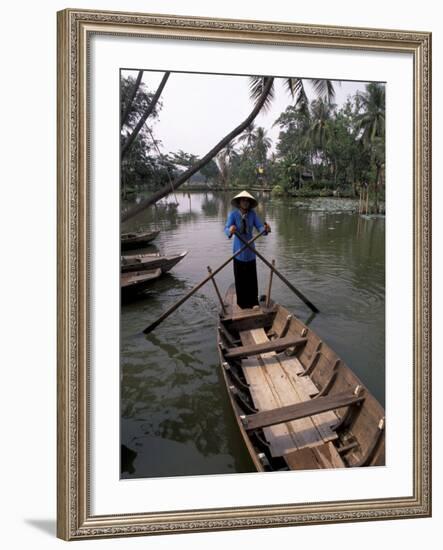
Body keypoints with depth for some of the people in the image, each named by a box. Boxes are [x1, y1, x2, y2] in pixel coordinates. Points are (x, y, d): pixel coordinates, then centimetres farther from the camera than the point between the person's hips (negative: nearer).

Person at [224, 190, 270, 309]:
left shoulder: (252, 214, -2)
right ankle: (242, 302, 15)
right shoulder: (233, 214, -11)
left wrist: (265, 229, -35)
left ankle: (253, 301, 18)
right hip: (238, 250, -2)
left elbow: (260, 226, -11)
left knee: (252, 277, 6)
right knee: (240, 277, 2)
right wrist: (230, 231, -48)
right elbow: (226, 228, -23)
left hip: (250, 250, 2)